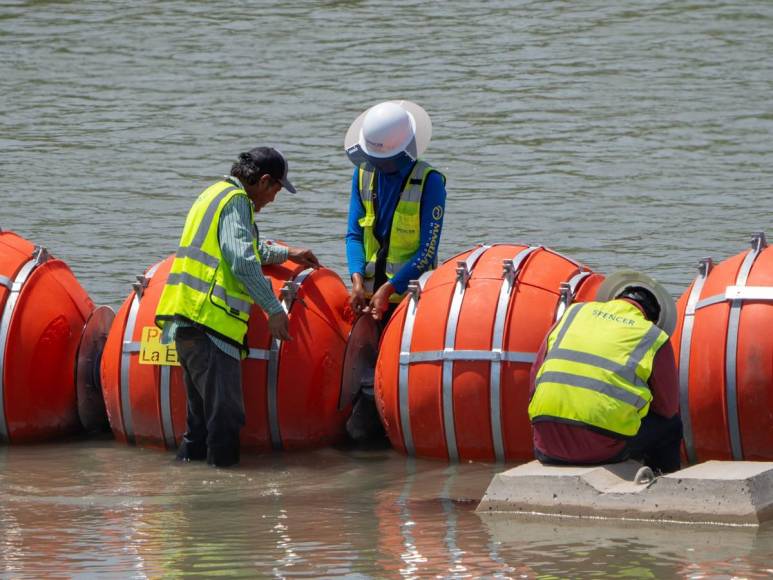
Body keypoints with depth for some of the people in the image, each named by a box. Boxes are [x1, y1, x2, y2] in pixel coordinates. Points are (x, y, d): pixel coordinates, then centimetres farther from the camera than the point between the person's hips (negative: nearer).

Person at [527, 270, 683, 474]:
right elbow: (667, 408, 13)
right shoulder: (654, 338, 6)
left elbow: (535, 378, 19)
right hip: (603, 449, -4)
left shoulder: (574, 313, 16)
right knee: (671, 424, 22)